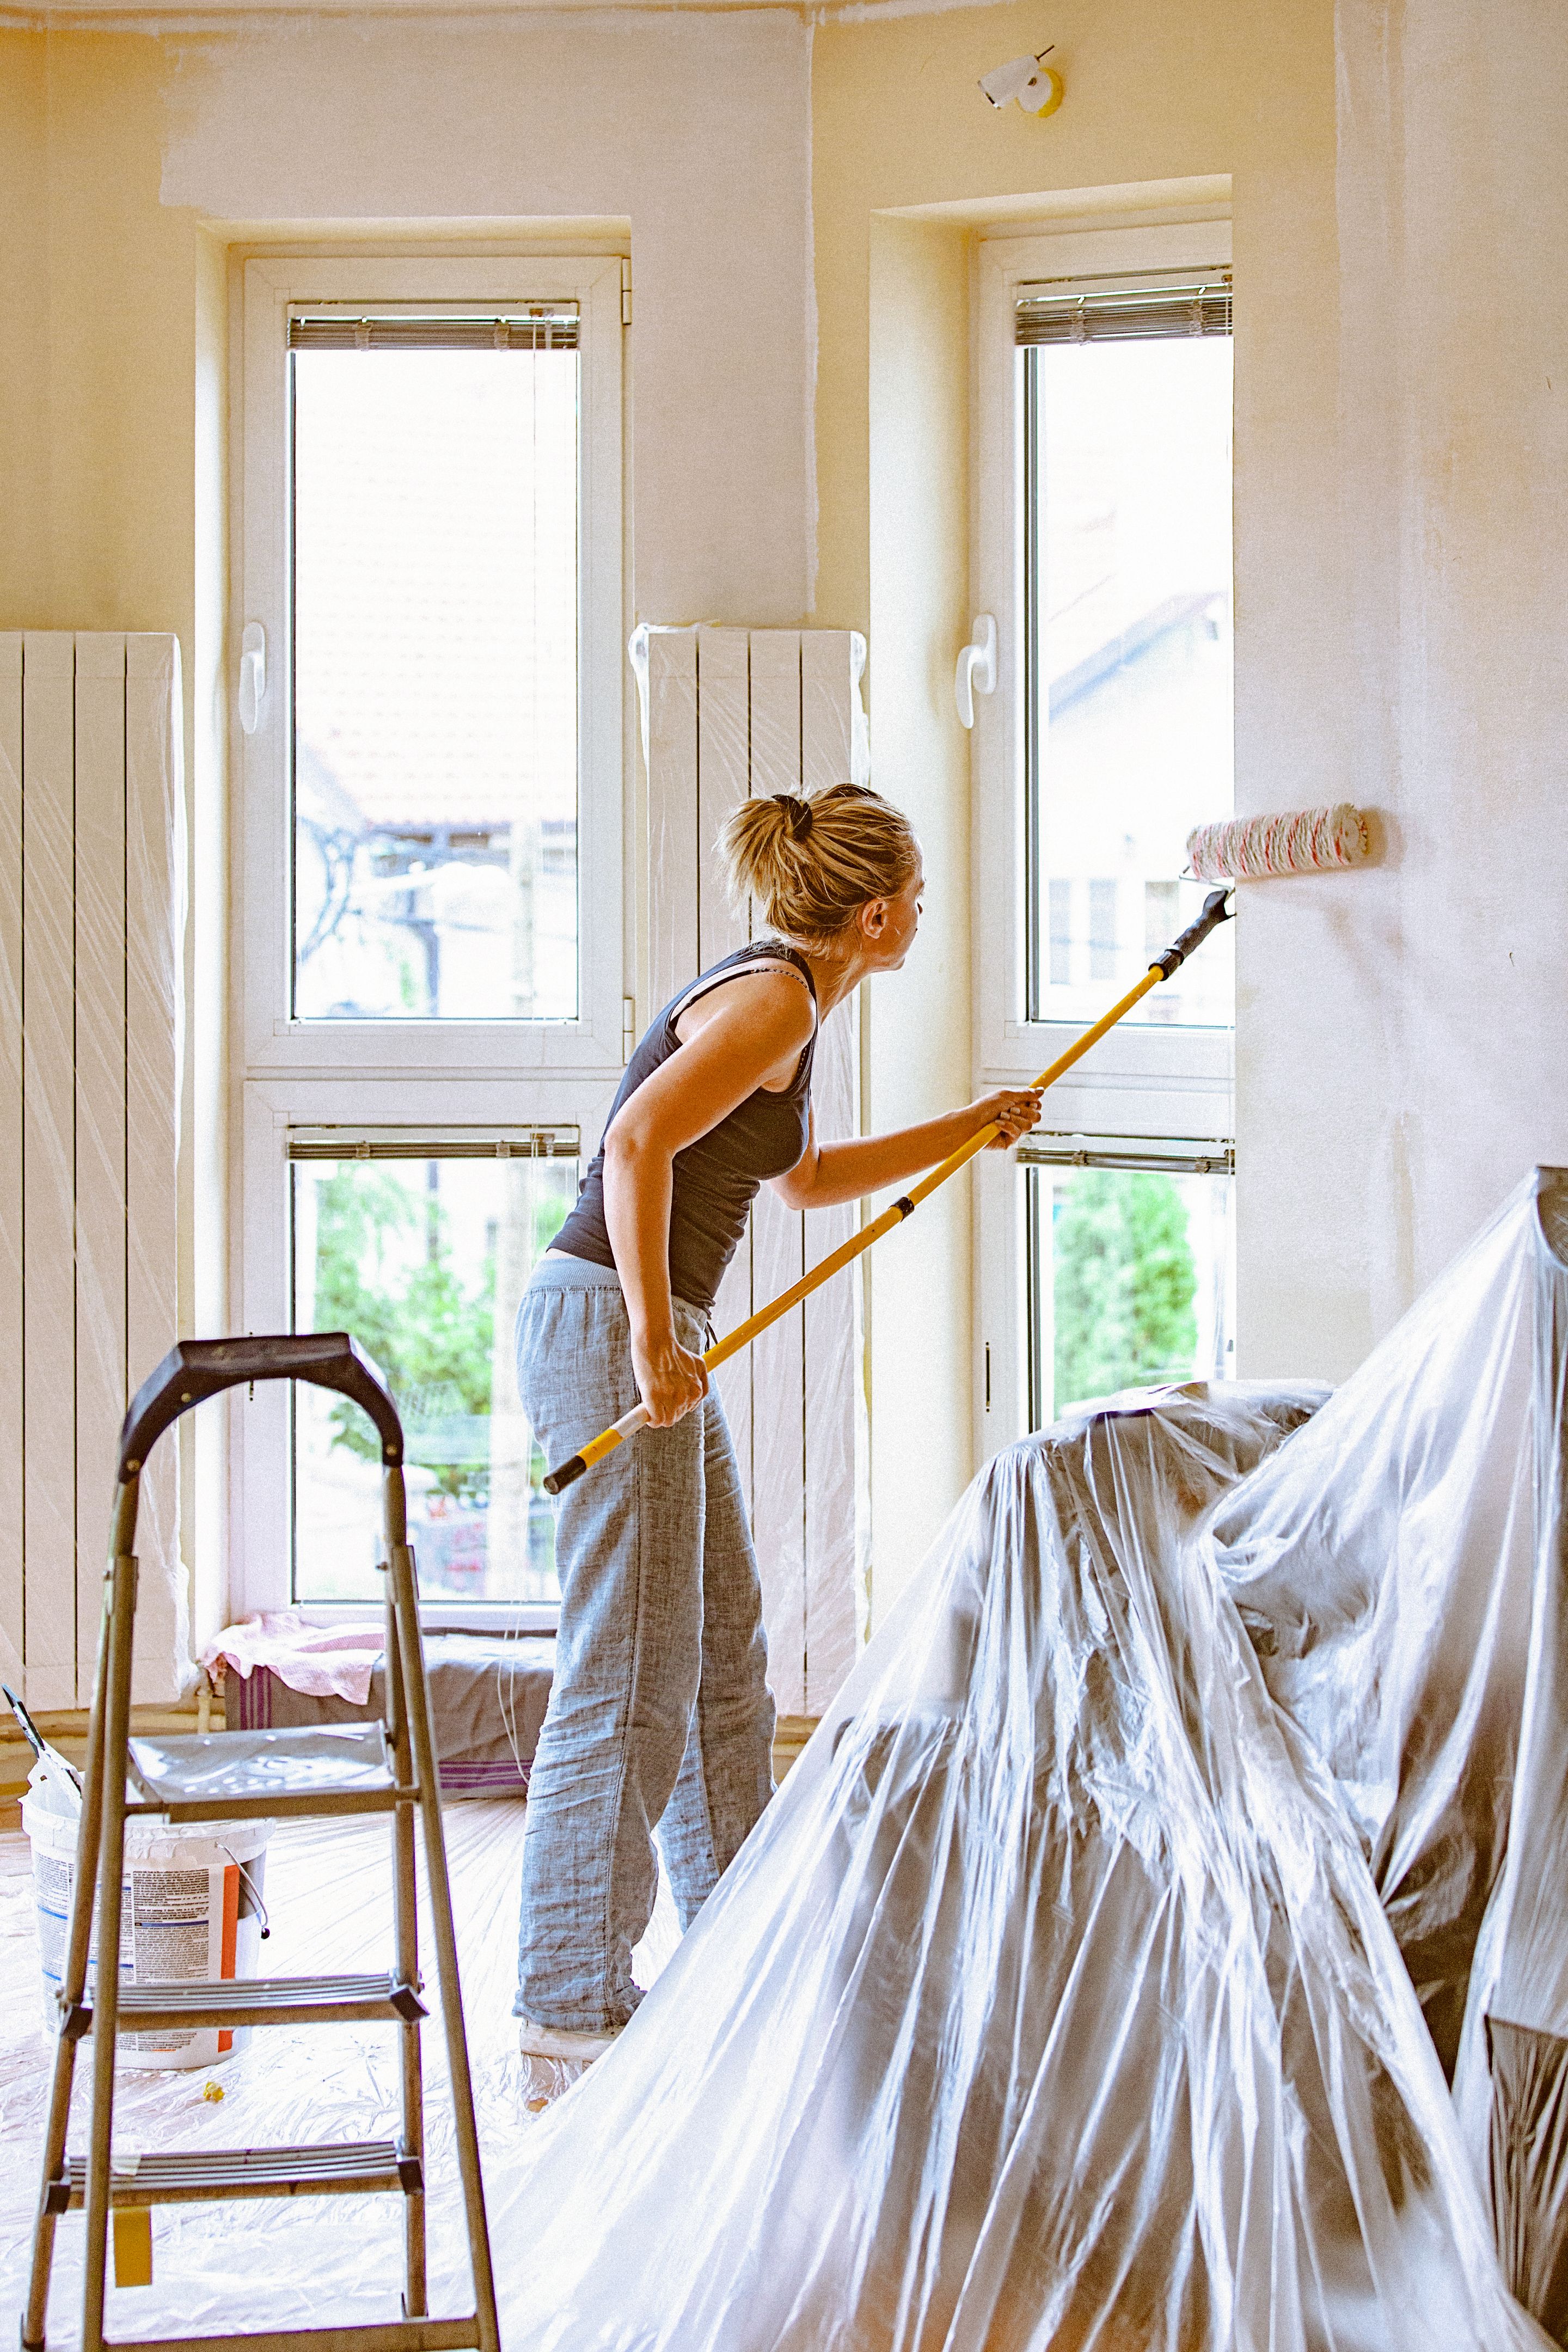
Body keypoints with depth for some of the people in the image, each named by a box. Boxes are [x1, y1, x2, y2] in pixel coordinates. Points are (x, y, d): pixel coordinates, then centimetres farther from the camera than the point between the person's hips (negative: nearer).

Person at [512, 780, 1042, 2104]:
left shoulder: (782, 998, 18)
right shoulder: (776, 999, -13)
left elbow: (804, 1177, 33)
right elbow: (638, 1144, -25)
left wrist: (964, 1133, 34)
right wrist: (653, 1340, -26)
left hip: (652, 1334, 10)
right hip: (607, 1323, -10)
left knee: (725, 1656, 15)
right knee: (631, 1678, -7)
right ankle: (569, 2022, 0)